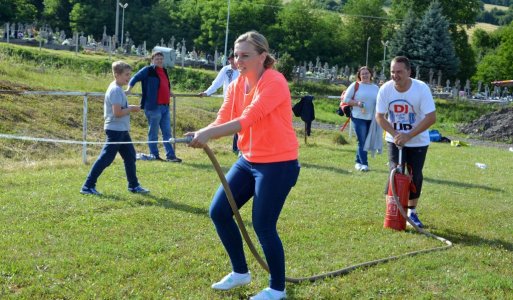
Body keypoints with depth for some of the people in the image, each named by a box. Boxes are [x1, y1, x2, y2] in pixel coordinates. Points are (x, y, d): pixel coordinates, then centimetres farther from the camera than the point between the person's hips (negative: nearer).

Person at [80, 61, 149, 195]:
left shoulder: (117, 89, 13)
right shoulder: (116, 90, -18)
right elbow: (117, 113, -24)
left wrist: (130, 108, 7)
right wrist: (131, 109, -12)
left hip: (122, 130, 10)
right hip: (115, 130, -10)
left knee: (130, 156, 14)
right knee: (105, 159, -6)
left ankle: (134, 185, 23)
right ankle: (88, 186, -1)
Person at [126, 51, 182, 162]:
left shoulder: (164, 71, 15)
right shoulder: (148, 70, -6)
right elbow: (135, 78, -6)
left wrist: (169, 92, 38)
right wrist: (129, 88, -17)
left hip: (165, 107, 8)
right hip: (153, 107, -8)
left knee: (167, 133, 8)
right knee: (153, 133, 2)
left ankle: (170, 155, 11)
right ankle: (154, 156, 9)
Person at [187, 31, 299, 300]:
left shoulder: (274, 83, -19)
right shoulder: (236, 86, 5)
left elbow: (247, 120, -30)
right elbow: (223, 121, -5)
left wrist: (209, 134, -39)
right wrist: (201, 134, -26)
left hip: (278, 164, -8)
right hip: (248, 160, 8)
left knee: (263, 226, -4)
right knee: (219, 211, 7)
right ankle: (240, 272, 28)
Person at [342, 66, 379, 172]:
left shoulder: (375, 88, 11)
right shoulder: (355, 85, -1)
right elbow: (346, 99, -2)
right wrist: (357, 103, -16)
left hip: (371, 119, 5)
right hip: (359, 118, -4)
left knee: (366, 142, 10)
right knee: (362, 141, -8)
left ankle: (358, 162, 22)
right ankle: (364, 163, -6)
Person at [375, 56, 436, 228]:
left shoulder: (421, 89, -22)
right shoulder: (385, 89, -14)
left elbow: (431, 117, -23)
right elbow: (379, 116, -5)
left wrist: (408, 136, -26)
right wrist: (395, 134, -19)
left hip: (418, 142, -1)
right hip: (394, 140, 1)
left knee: (415, 176, 4)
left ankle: (412, 212, 22)